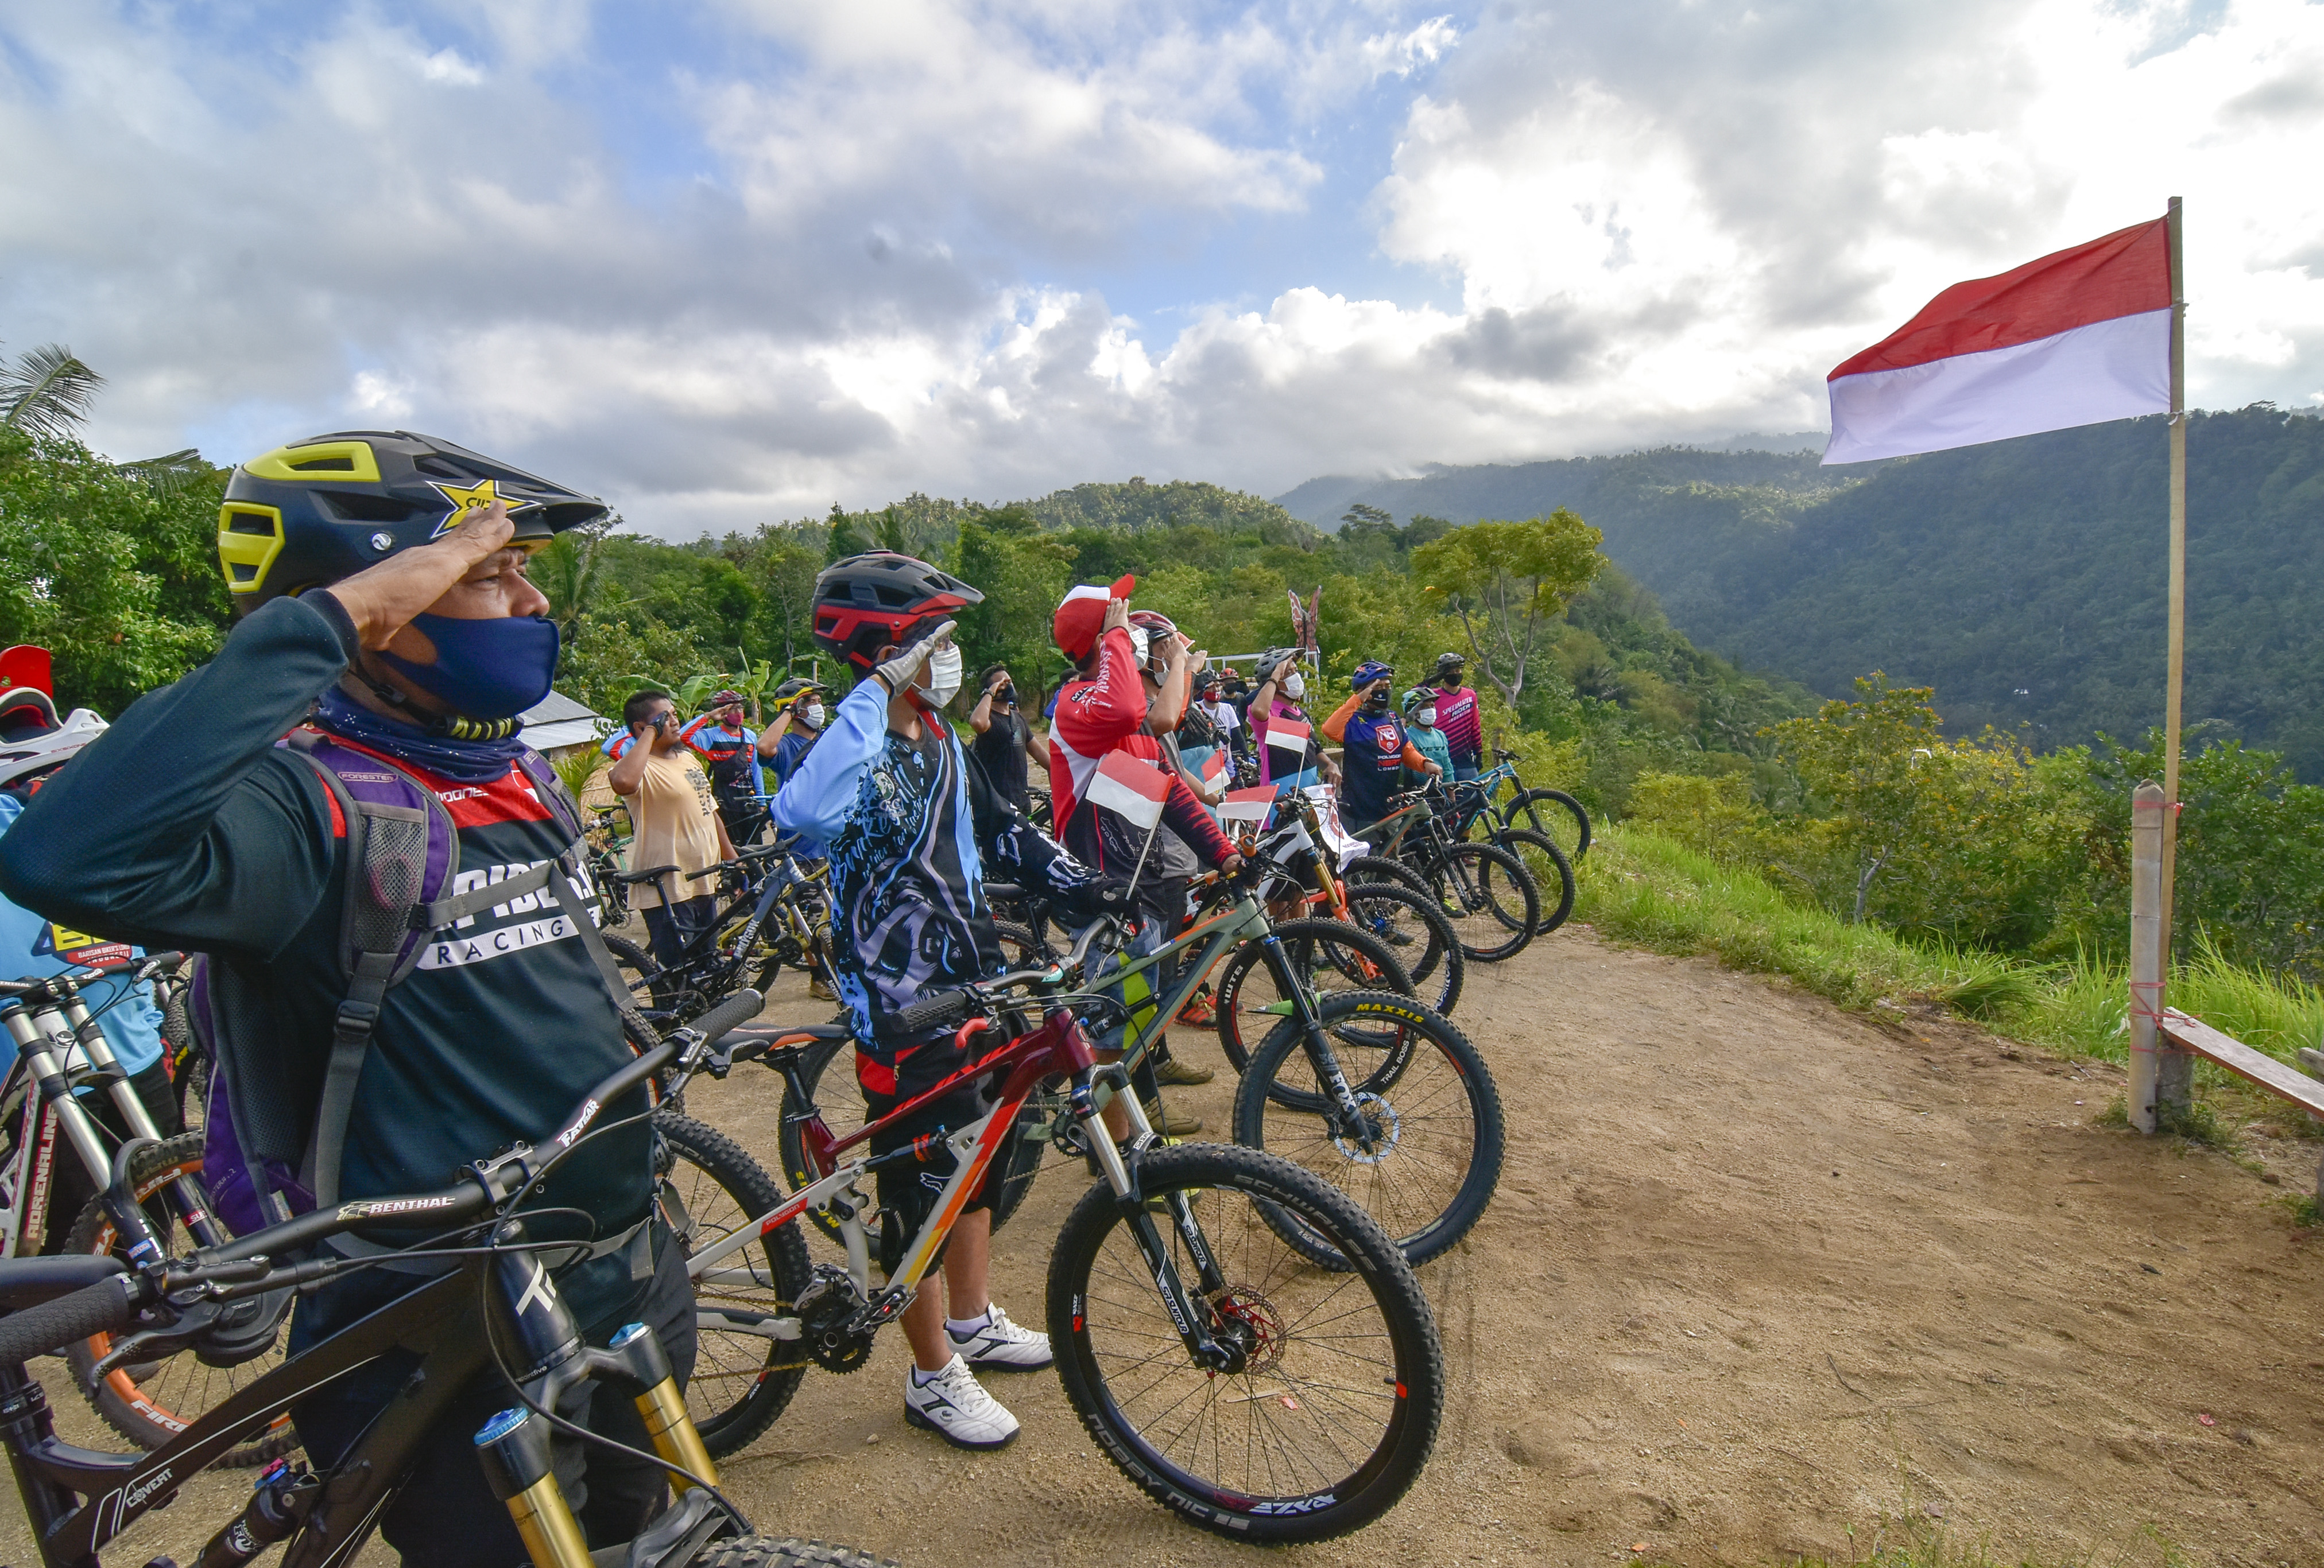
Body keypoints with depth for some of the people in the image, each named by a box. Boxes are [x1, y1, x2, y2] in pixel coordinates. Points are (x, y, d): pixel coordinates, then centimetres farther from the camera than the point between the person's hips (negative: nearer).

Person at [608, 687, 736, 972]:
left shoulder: (688, 758, 13)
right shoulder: (642, 769, -15)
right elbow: (623, 781, -40)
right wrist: (651, 733, -27)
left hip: (703, 885, 9)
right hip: (668, 894, -9)